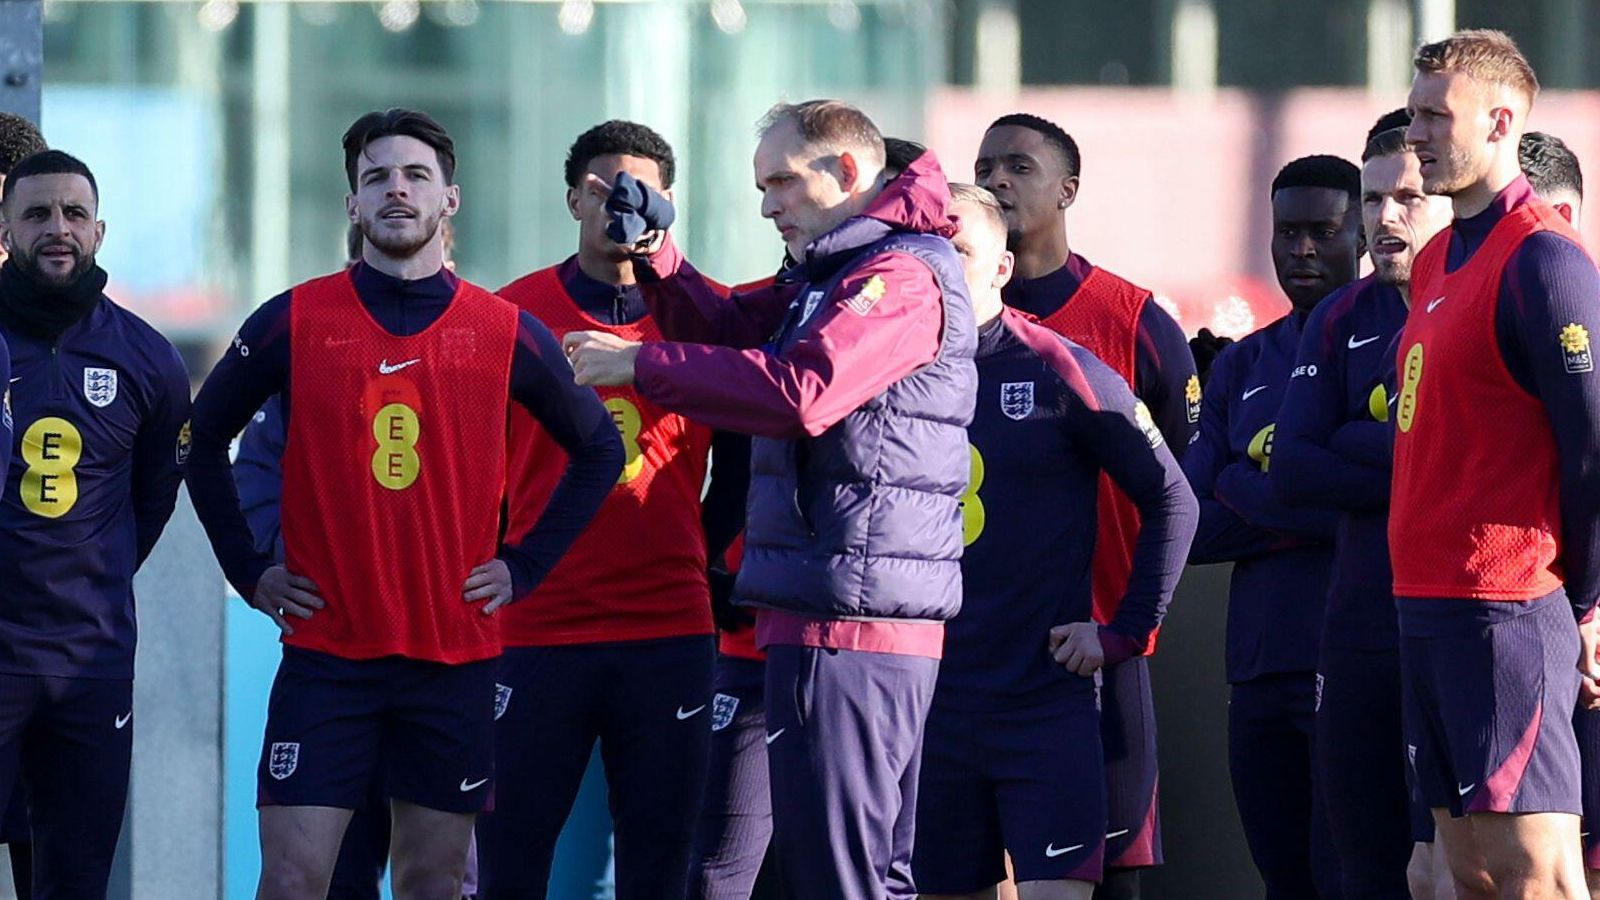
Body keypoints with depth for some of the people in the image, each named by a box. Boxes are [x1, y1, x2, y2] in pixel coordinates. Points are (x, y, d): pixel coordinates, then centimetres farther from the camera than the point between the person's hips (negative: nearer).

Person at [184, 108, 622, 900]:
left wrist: (525, 566, 6)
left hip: (457, 653, 1)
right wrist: (247, 570, 5)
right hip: (326, 652, -1)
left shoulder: (507, 335, 3)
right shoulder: (293, 323, 0)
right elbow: (204, 438, 12)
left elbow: (598, 449, 15)